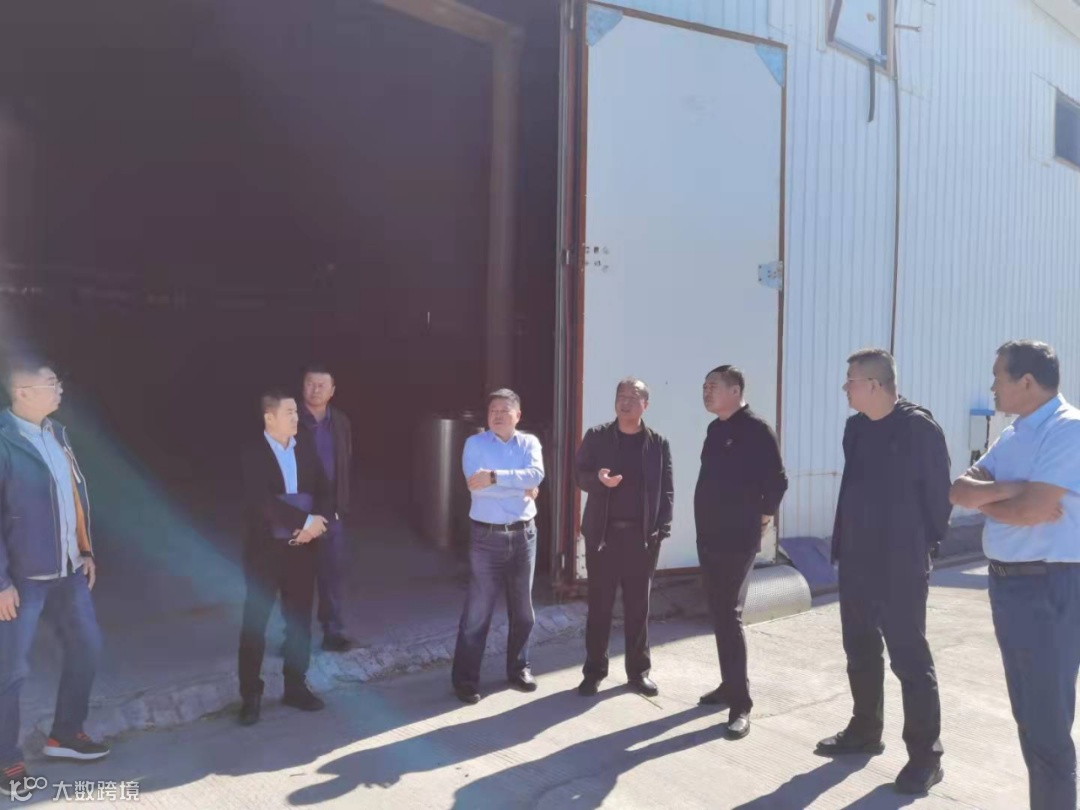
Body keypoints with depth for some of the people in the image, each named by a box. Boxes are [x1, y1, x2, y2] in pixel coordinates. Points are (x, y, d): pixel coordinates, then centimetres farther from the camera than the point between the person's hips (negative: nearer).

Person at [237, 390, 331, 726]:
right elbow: (262, 502, -22)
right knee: (255, 622, 5)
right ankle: (251, 695, 18)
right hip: (266, 547, -4)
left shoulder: (305, 446, 4)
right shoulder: (254, 452, -11)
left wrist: (317, 521, -15)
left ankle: (295, 687, 26)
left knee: (299, 619, 12)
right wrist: (306, 520, -23)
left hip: (302, 545, 5)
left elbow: (324, 490, 3)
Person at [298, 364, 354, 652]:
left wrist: (342, 504, 5)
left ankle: (333, 632, 20)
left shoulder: (341, 422, 6)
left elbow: (347, 465, 10)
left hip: (331, 511, 4)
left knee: (332, 571, 9)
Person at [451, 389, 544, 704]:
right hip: (487, 537, -3)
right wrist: (521, 488, -14)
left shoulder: (529, 443, 3)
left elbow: (536, 475, -16)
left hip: (523, 535, 3)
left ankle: (518, 668, 32)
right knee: (477, 612, 1)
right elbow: (475, 484, -19)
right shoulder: (475, 444, -4)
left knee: (522, 609, 15)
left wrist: (495, 477, -27)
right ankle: (465, 679, 13)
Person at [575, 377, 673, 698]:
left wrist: (662, 530, -6)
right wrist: (599, 479, -20)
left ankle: (638, 671, 22)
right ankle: (594, 672, 17)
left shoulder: (658, 443, 5)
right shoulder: (596, 437, 2)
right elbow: (579, 475, 3)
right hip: (603, 533, 0)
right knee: (599, 605, 5)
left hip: (642, 536, 1)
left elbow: (666, 490, 4)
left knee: (638, 606, 9)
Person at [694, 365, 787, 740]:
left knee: (729, 615, -9)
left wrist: (760, 517, -5)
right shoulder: (716, 429, 12)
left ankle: (740, 704, -1)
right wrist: (708, 523, 13)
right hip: (710, 537, 8)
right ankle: (729, 685, 27)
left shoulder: (756, 430, -12)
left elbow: (777, 481, -15)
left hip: (737, 540, -8)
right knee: (718, 614, 14)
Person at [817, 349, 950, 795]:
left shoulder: (918, 426, -13)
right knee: (860, 650, 17)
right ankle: (865, 730, 33)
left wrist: (927, 543, -4)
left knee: (910, 658, 1)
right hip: (856, 559, 7)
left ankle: (925, 756, 14)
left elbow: (939, 490, -9)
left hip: (901, 564, -7)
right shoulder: (855, 427, 7)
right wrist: (844, 540, 12)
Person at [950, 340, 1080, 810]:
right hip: (1006, 582, 9)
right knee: (1027, 715, 19)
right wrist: (1007, 491, -14)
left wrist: (984, 498, -5)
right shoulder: (1013, 435, 11)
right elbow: (960, 490, 4)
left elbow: (1030, 510, -23)